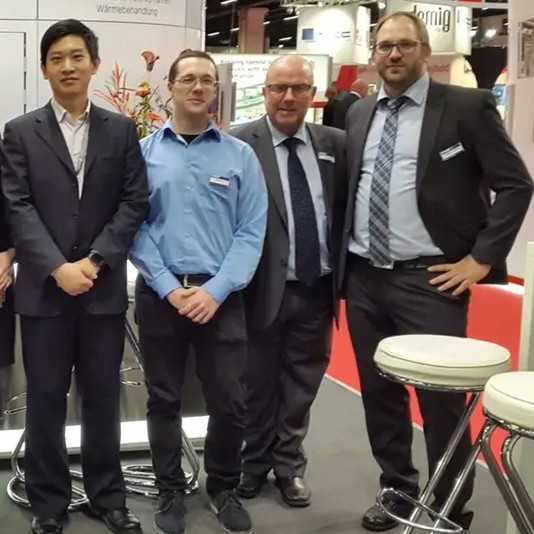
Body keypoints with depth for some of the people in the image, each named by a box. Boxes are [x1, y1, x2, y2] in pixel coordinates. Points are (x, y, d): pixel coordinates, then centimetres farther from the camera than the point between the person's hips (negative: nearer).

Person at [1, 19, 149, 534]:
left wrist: (96, 260, -11)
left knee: (103, 395, 10)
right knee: (45, 399, 7)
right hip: (43, 288, -1)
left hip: (104, 286, 1)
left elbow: (135, 202, 0)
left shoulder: (121, 129, 6)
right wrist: (57, 267, -15)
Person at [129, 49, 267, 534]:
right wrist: (170, 288, -11)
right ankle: (171, 491, 28)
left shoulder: (240, 155, 3)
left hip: (222, 296, 0)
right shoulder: (144, 152, 3)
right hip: (160, 294, 0)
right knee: (164, 400, 10)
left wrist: (216, 290, -11)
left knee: (230, 402, 4)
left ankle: (223, 487, 27)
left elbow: (251, 232, -1)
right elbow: (134, 226, -2)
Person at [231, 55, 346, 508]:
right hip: (264, 289, -3)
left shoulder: (335, 144, 5)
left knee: (301, 385, 15)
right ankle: (253, 463, 33)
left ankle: (289, 465, 33)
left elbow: (346, 210, 9)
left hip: (318, 290, 4)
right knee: (258, 385, 13)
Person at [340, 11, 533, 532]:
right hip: (363, 278, 6)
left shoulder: (467, 105, -3)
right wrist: (341, 261, 11)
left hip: (429, 279, -5)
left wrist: (481, 258, -10)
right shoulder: (358, 114, 13)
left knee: (441, 399, -1)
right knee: (379, 394, 13)